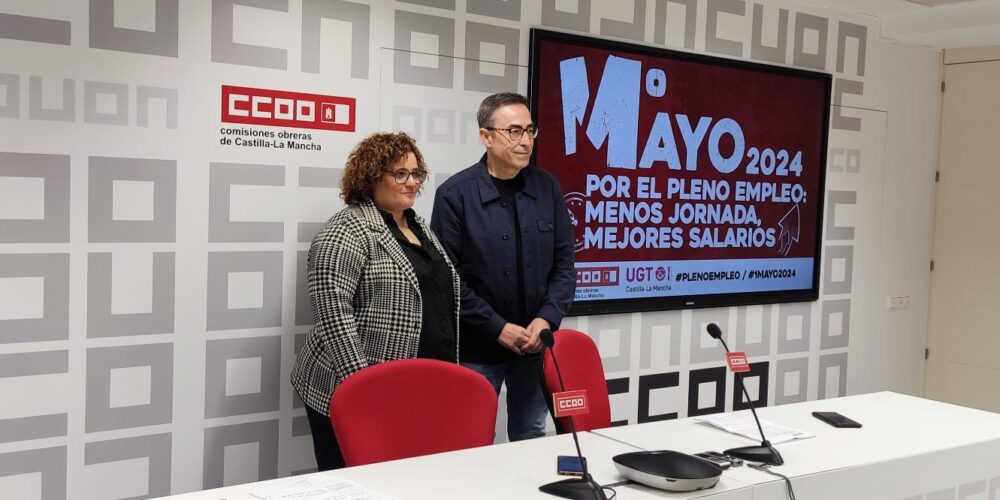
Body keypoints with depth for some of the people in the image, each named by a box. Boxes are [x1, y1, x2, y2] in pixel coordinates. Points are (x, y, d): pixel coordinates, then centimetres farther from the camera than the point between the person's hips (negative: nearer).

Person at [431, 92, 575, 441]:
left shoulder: (547, 187, 2)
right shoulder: (455, 194, -11)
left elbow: (564, 262, 5)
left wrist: (547, 319, -9)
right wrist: (497, 328, -15)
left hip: (534, 343, 4)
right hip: (476, 347, -3)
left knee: (531, 438, 17)